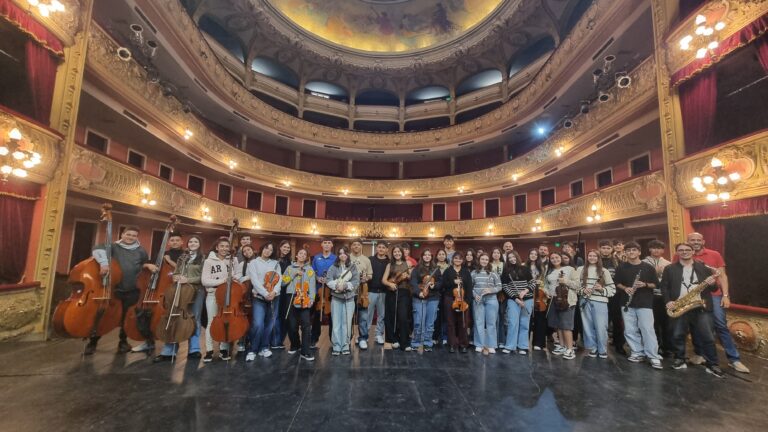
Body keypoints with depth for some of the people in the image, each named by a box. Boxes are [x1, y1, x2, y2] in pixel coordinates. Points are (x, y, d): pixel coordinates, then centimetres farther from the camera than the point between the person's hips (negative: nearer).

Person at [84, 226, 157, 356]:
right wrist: (104, 262, -36)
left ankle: (123, 342, 32)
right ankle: (92, 343, 27)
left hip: (132, 291, 2)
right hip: (113, 289, -1)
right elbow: (98, 249, -21)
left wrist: (148, 265, -4)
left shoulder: (141, 251, 5)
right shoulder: (114, 247, -3)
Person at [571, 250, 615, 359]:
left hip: (600, 302, -1)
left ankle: (603, 350, 16)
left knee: (601, 327, -2)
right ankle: (592, 348, 20)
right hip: (585, 301, 1)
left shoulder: (604, 271, 7)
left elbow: (612, 288, 5)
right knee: (588, 326, 7)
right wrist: (582, 290, -11)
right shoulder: (580, 269, 8)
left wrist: (602, 289, -12)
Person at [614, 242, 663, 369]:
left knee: (647, 329, -5)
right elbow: (617, 283, 10)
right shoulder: (621, 267, 4)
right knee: (630, 330, 6)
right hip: (627, 303, 2)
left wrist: (645, 284, -15)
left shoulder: (648, 267, 0)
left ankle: (653, 356, 4)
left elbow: (655, 284, 4)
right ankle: (637, 353, 18)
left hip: (645, 303, -2)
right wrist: (625, 288, -9)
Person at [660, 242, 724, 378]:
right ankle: (680, 360, 20)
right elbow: (664, 287, 3)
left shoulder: (703, 267, 9)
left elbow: (714, 288, 10)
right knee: (677, 335, 7)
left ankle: (712, 365, 15)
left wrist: (712, 283, -12)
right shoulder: (669, 269, 4)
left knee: (707, 337, 2)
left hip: (701, 307, 1)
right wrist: (668, 301, -9)